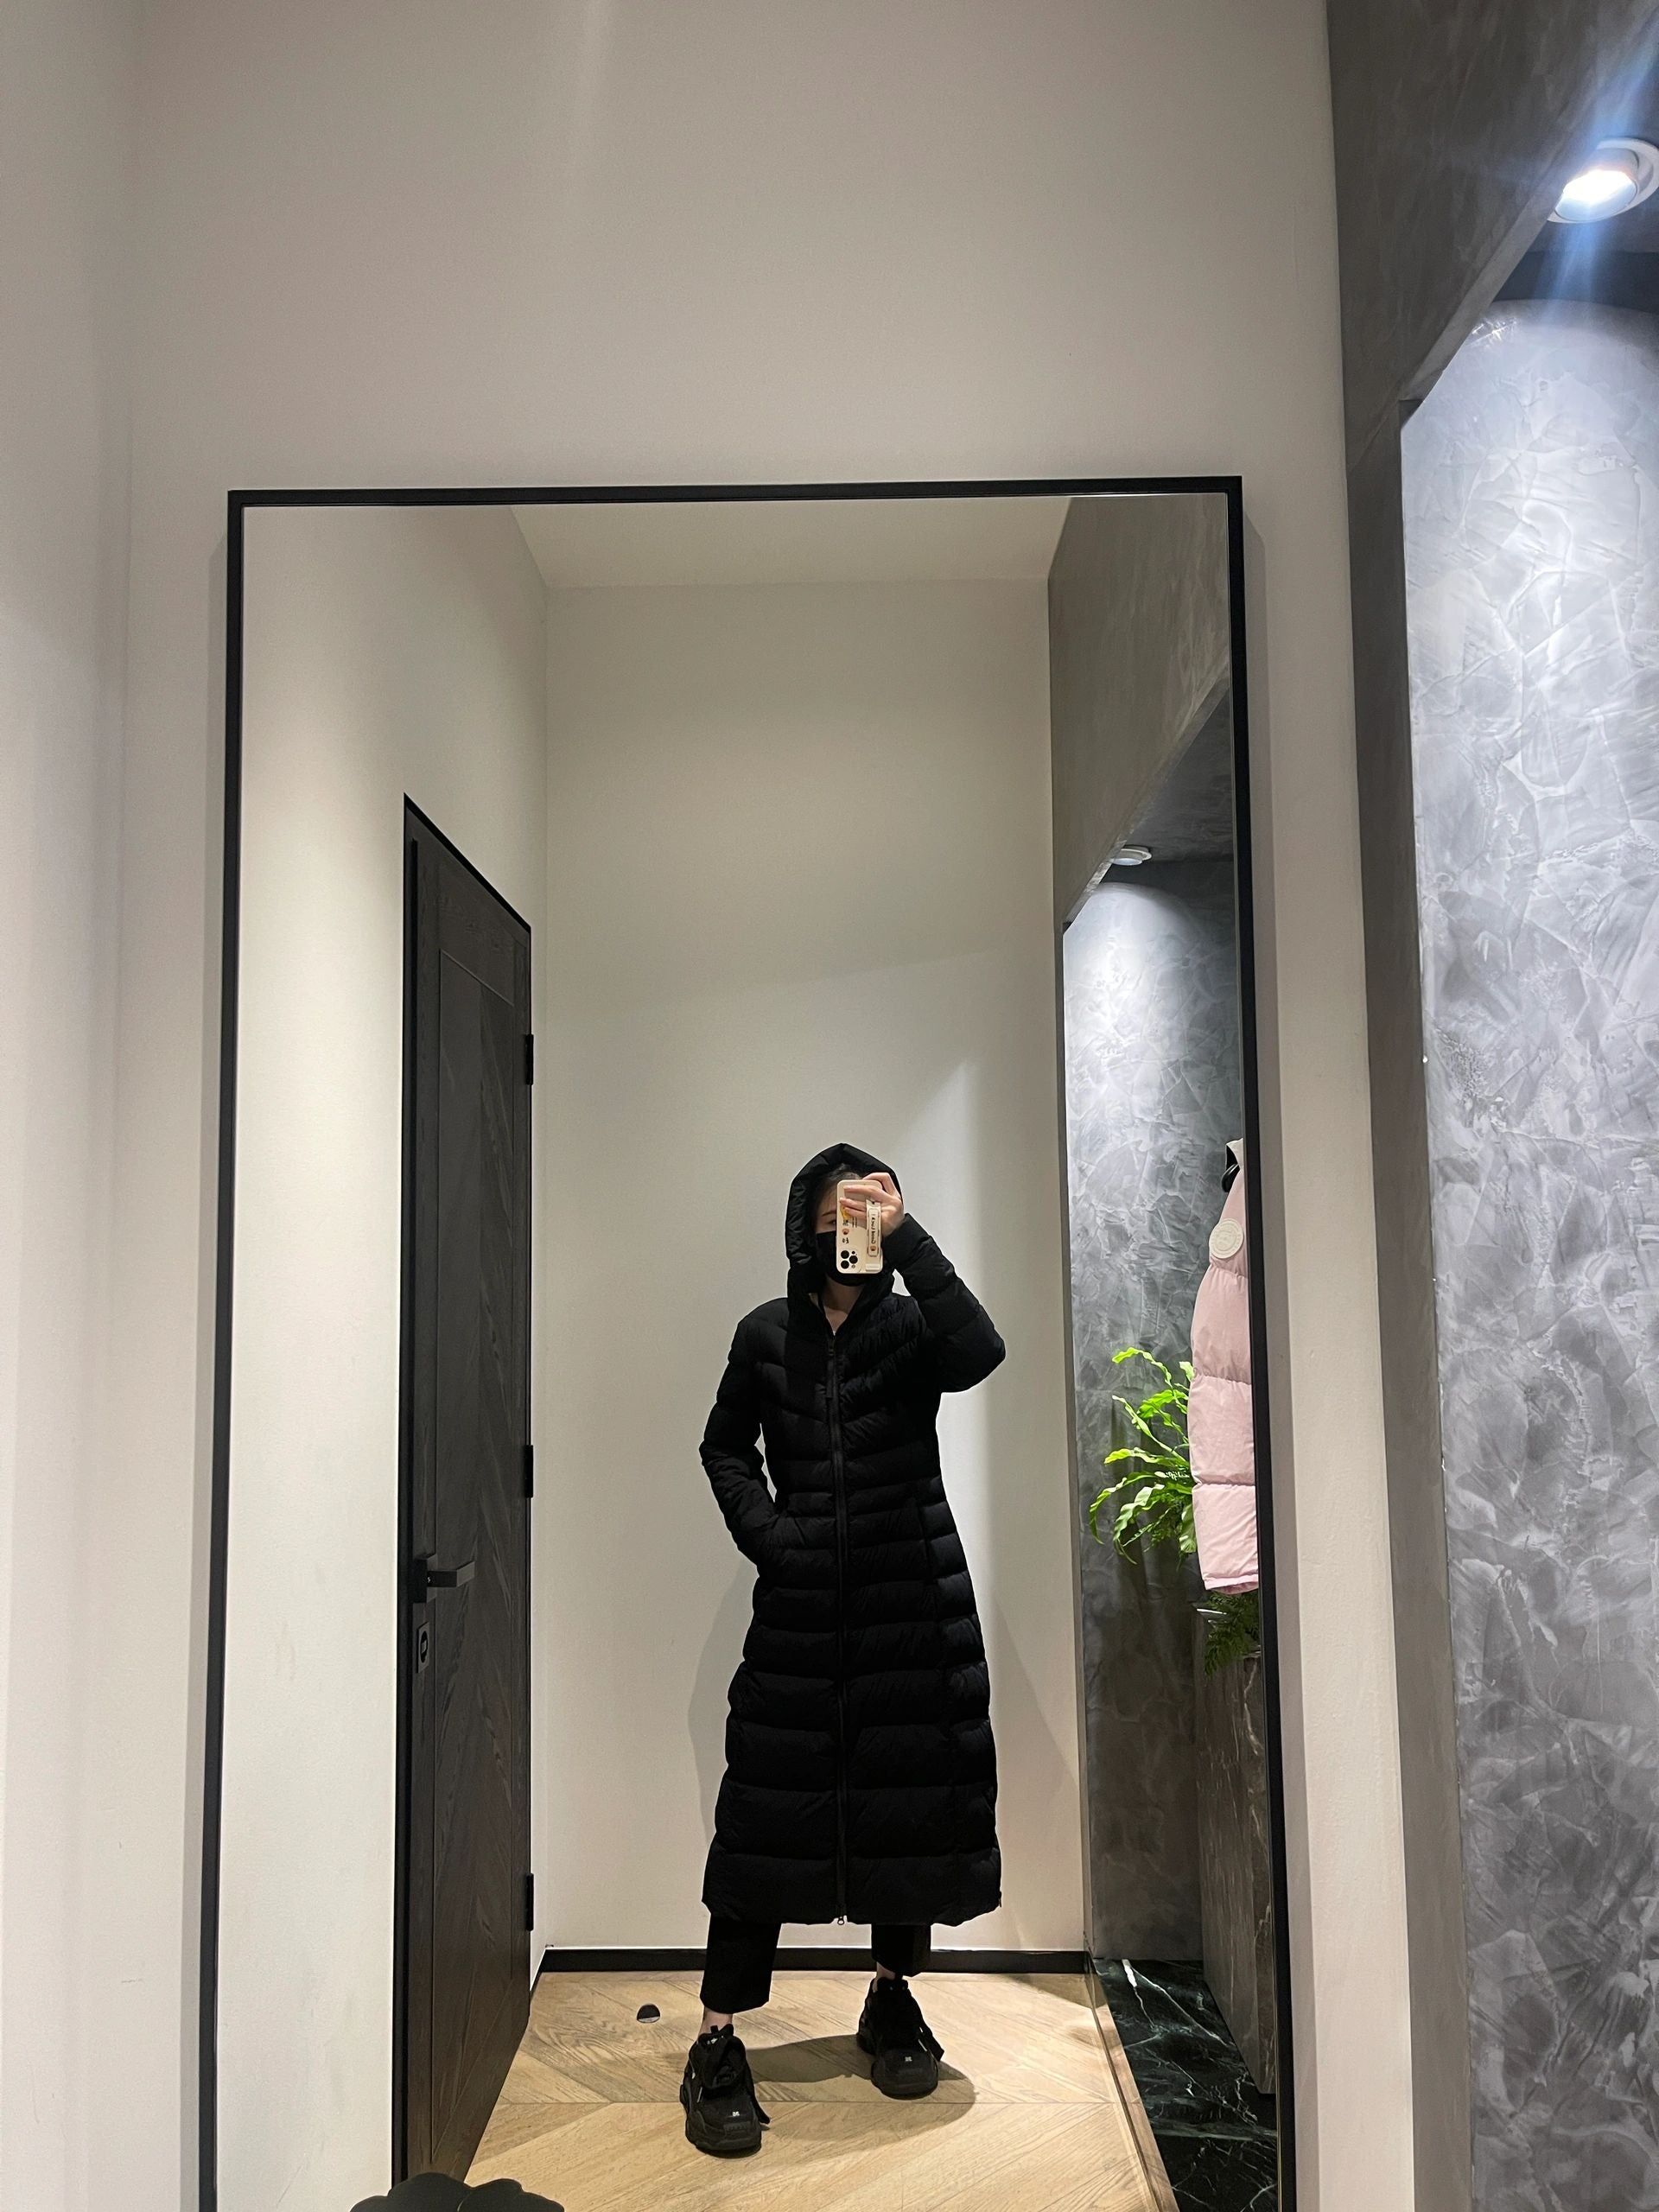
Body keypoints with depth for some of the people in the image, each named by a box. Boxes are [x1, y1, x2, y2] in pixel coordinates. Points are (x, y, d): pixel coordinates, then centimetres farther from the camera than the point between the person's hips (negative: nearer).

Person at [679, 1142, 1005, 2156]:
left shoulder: (913, 1327, -1)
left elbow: (980, 1351, -24)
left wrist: (908, 1235, -24)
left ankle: (895, 1998, 30)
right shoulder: (766, 1336, 3)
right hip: (801, 1598, 0)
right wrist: (762, 1530, -2)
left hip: (914, 1597, 0)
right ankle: (719, 2043, 6)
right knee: (769, 1805, -2)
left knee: (914, 1797, 8)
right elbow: (725, 1448, 14)